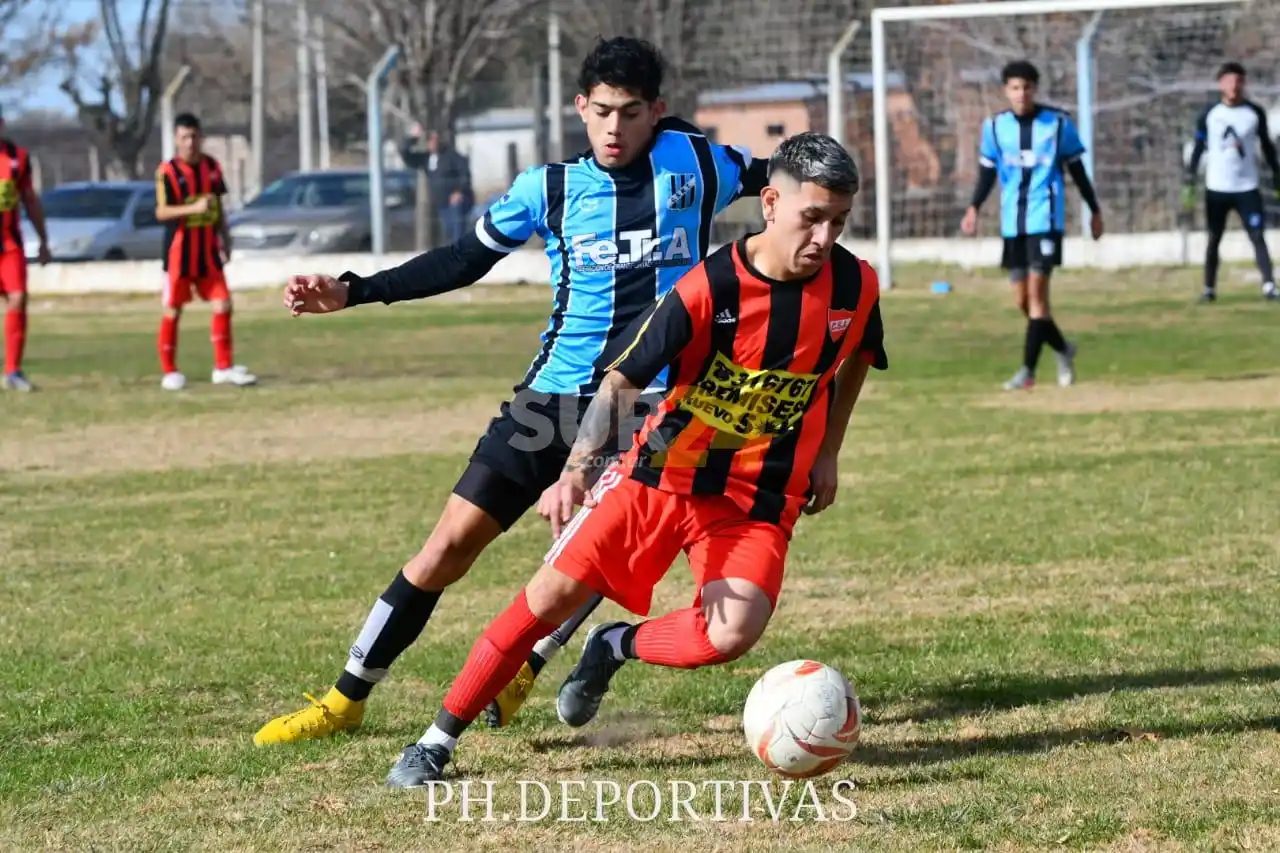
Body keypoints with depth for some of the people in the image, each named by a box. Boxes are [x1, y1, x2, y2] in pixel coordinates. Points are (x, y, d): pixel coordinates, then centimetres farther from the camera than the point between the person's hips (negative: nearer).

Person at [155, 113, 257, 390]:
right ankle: (169, 372, 11)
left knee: (222, 305, -1)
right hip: (179, 251, -5)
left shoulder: (212, 167, 6)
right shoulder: (168, 171, -12)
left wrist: (224, 237, 12)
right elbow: (161, 212, -19)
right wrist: (194, 208, -31)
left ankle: (223, 367, 7)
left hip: (207, 250, 5)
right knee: (173, 310, 2)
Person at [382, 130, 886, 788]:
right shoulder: (707, 289, -18)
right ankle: (437, 742, 7)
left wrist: (827, 455, 16)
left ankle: (617, 648, 9)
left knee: (732, 635, -24)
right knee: (553, 592, -7)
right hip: (661, 472, -1)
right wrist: (577, 469, -29)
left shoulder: (855, 287, -8)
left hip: (759, 499, 2)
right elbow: (621, 380, -15)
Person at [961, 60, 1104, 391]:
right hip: (1012, 222, 4)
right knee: (1022, 299, 7)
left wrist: (1095, 210, 13)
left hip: (1045, 218, -4)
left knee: (1036, 291, -13)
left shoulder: (1058, 123, -1)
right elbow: (987, 173, 9)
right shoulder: (994, 127, 5)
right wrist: (974, 208, -6)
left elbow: (1077, 170, 8)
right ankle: (1063, 349, 30)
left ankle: (1028, 369, -11)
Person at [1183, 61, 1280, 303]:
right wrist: (1189, 184, -2)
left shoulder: (1255, 113, 2)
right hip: (1217, 188, 0)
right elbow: (1199, 149, 4)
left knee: (1258, 236, -10)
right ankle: (1209, 288, 16)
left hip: (1247, 187, 0)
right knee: (1214, 239, 8)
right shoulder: (1209, 115, 0)